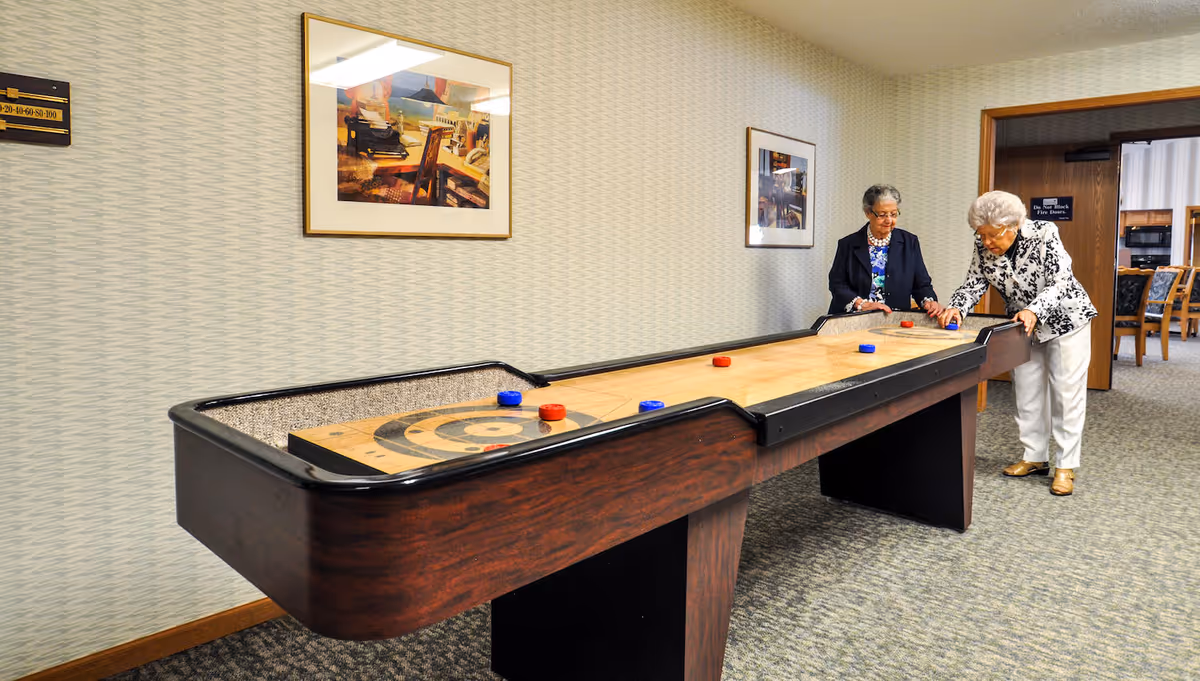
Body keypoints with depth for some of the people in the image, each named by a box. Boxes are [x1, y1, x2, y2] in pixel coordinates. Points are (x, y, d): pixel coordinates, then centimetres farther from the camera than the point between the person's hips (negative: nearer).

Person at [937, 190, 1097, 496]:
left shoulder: (1044, 234, -26)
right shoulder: (983, 247, -13)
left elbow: (1059, 284, -29)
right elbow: (974, 283, -12)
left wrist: (1034, 311, -45)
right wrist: (955, 308, -32)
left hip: (1065, 319, -5)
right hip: (1024, 325, 5)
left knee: (1066, 392, 0)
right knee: (1027, 392, 9)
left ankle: (1065, 466, 7)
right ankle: (1035, 457, 21)